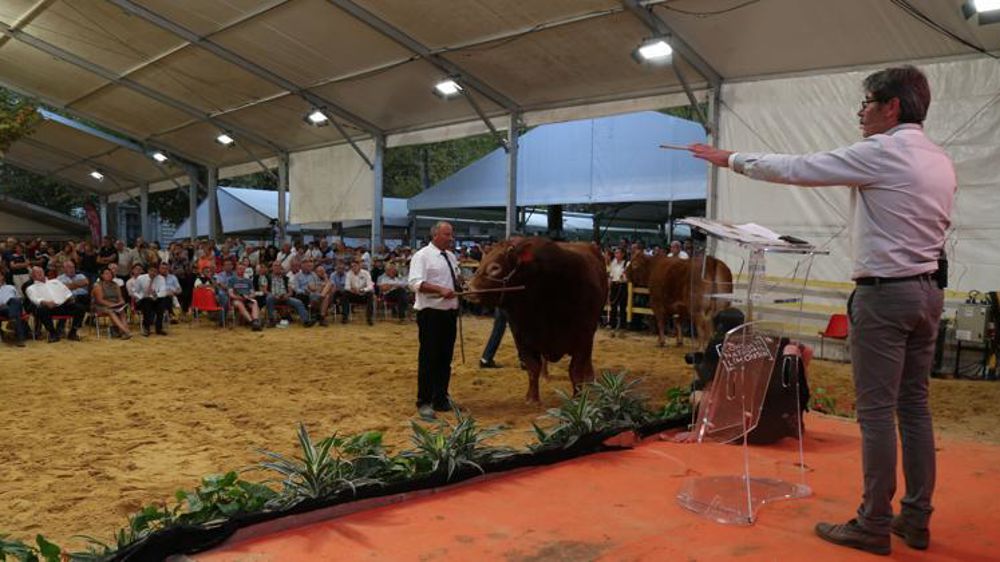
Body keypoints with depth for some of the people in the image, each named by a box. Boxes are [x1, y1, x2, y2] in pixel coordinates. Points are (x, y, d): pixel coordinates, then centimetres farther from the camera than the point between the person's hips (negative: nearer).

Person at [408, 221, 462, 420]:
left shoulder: (451, 257, 14)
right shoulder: (422, 256, -8)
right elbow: (415, 283, -20)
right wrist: (441, 290, -29)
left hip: (450, 312, 7)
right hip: (431, 314, -7)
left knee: (445, 358, 13)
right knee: (429, 358, -3)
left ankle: (441, 399, 24)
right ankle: (424, 402, 6)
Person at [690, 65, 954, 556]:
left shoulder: (880, 152, -12)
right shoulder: (942, 162, 13)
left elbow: (796, 169, -9)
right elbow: (938, 226, 18)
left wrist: (730, 160, 0)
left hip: (884, 293, -8)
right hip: (928, 289, 8)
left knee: (877, 411, -3)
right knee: (915, 405, 12)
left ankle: (874, 525, 5)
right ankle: (916, 519, 20)